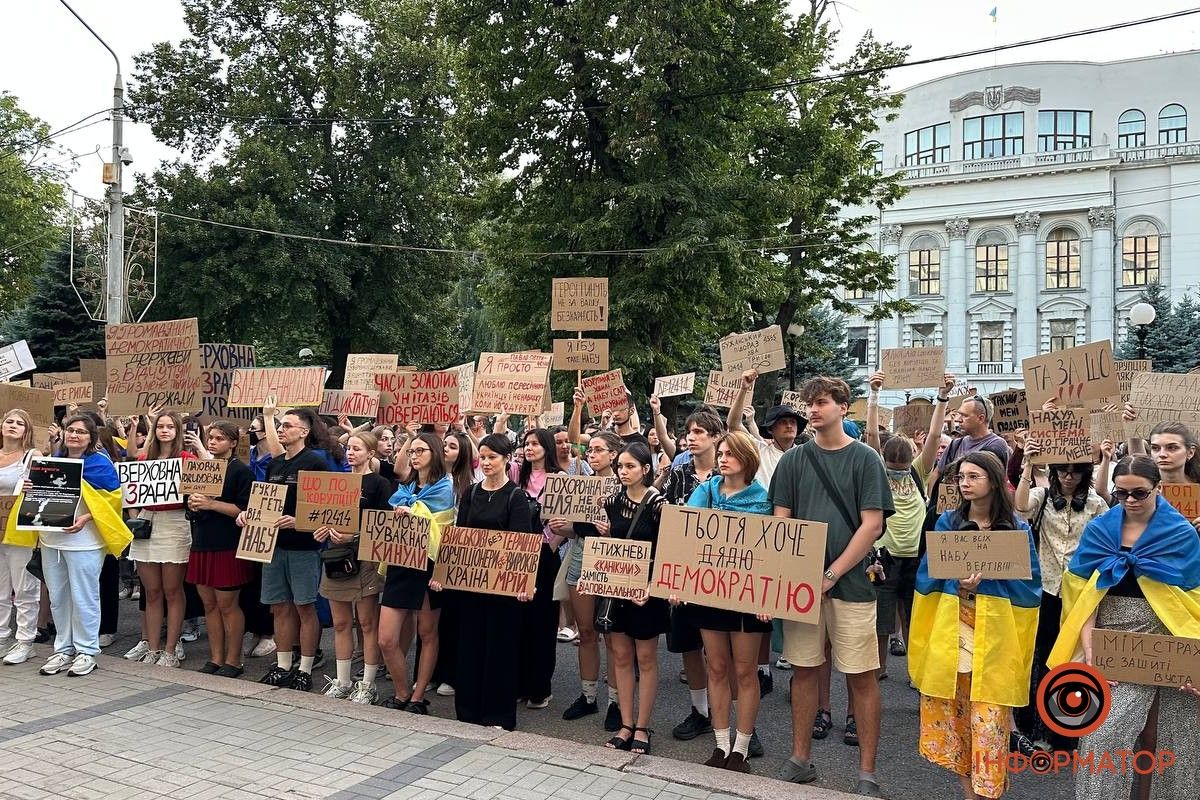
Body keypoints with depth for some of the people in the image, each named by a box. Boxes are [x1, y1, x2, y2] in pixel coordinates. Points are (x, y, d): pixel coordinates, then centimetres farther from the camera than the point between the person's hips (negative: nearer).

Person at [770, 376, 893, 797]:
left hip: (849, 583, -2)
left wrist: (832, 575, -11)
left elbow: (872, 525, -6)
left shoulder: (865, 458, -1)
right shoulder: (793, 459, 6)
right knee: (804, 669, 10)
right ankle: (801, 758, 23)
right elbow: (780, 521, 6)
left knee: (861, 676, 2)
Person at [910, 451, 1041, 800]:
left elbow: (1030, 583, 0)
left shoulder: (1017, 528, 0)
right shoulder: (947, 521, 5)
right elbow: (928, 575, 6)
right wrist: (958, 579, -14)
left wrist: (988, 575, -15)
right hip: (951, 628, 2)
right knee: (951, 707, 6)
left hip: (995, 632, -2)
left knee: (989, 713, -3)